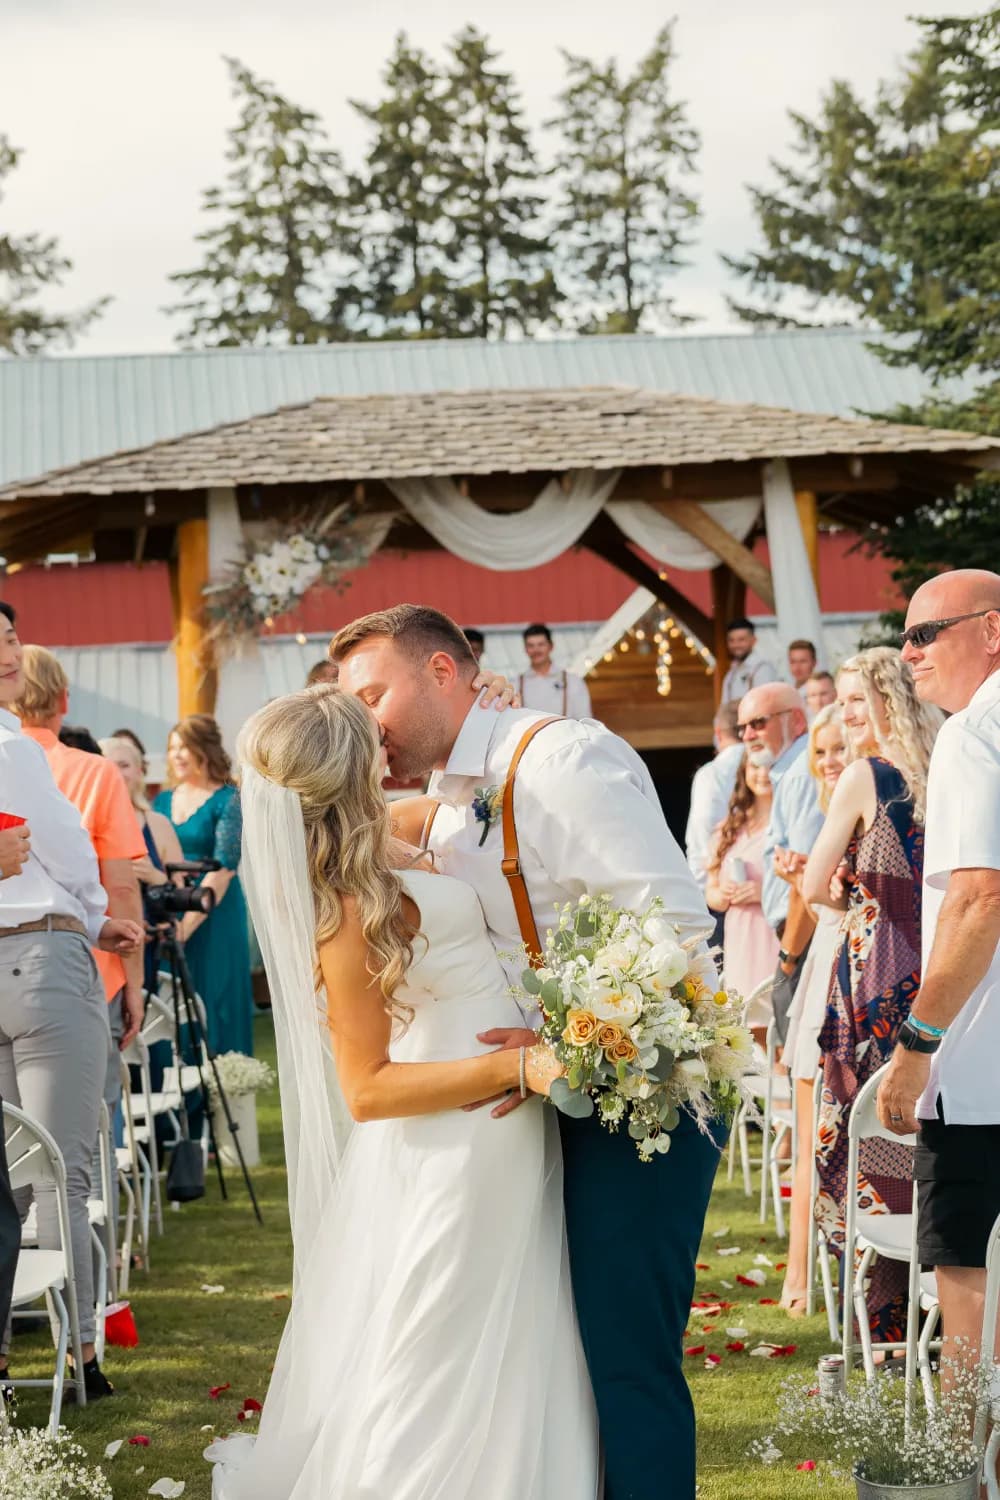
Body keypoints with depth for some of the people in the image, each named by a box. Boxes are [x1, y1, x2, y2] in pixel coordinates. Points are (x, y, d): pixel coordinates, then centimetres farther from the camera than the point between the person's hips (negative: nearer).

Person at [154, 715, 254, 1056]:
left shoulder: (228, 800, -6)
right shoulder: (163, 801, 12)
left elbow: (222, 870, -13)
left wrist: (187, 924, -21)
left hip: (212, 917, -5)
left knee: (211, 1003, -2)